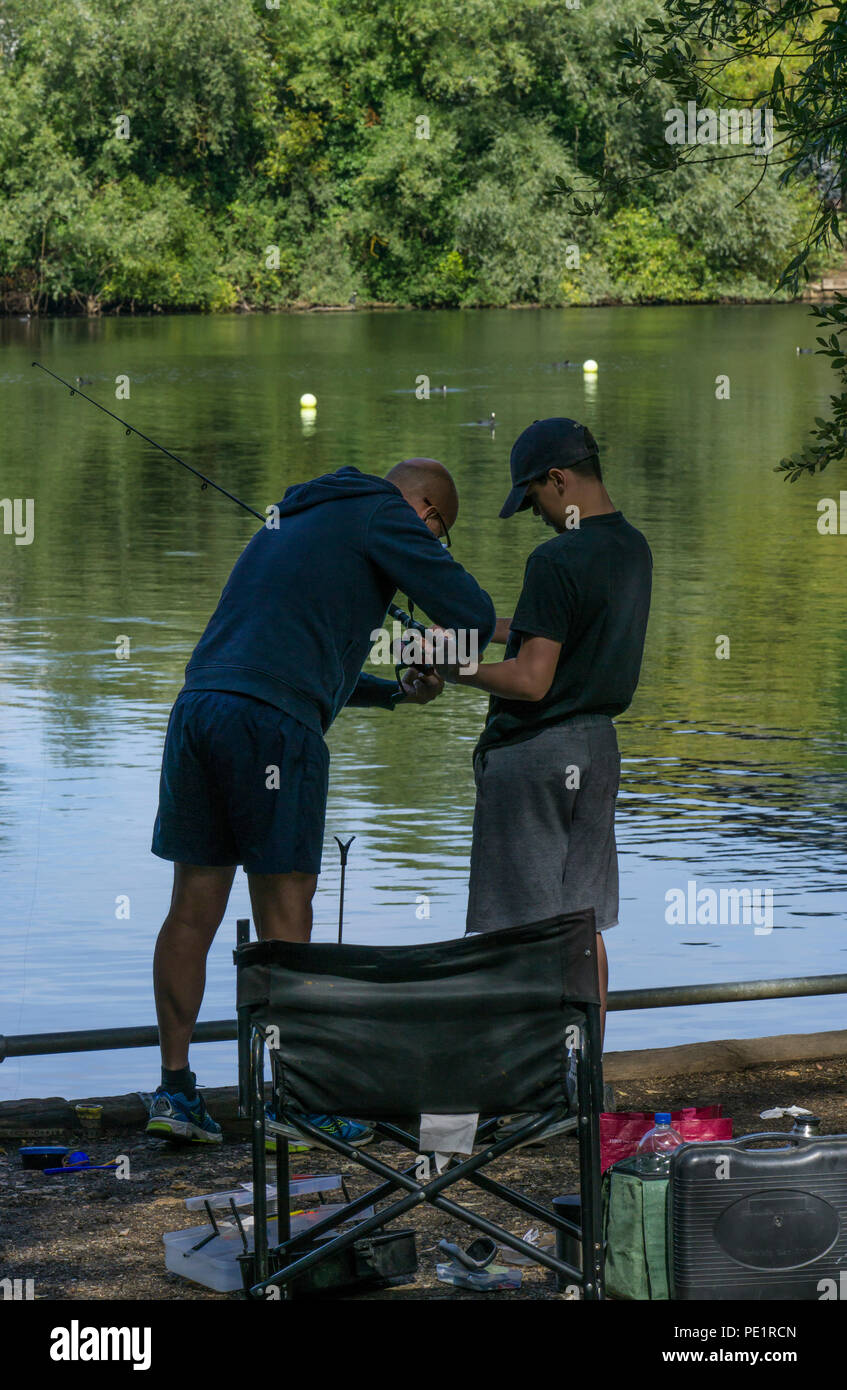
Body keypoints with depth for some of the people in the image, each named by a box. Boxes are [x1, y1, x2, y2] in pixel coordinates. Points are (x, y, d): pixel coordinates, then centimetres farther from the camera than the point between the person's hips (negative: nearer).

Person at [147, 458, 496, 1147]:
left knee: (194, 908, 9)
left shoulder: (291, 520, 31)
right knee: (284, 916, -3)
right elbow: (473, 614, -3)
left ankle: (175, 1087, 11)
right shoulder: (382, 514, 5)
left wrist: (394, 691, 34)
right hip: (272, 724, -8)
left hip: (197, 705, 8)